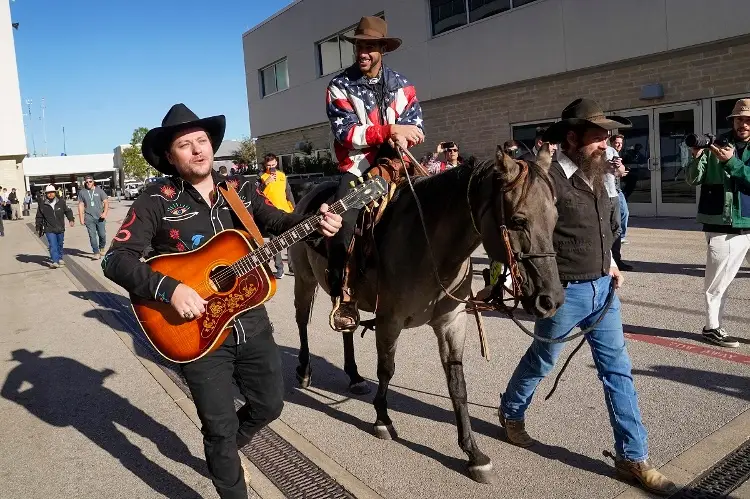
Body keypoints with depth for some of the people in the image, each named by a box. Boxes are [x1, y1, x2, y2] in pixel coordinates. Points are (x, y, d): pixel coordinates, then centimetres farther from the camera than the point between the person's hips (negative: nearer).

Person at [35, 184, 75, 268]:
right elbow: (39, 217, 7)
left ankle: (60, 259, 35)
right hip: (49, 230, -2)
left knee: (60, 244, 17)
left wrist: (71, 219, -8)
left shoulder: (61, 202, -2)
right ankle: (55, 261, -17)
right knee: (53, 245, -13)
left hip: (60, 229, 2)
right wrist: (38, 228, 8)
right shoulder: (42, 205, -3)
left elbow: (68, 211, 7)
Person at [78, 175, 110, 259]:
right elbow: (81, 205, 7)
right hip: (89, 218, 0)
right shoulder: (82, 192, 6)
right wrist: (81, 218, 2)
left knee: (102, 234, 1)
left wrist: (105, 213, -11)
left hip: (100, 217, 0)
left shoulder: (99, 190, 5)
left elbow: (106, 202, 3)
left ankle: (102, 248, 26)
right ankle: (96, 253, 4)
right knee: (92, 236, -2)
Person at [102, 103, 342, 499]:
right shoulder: (156, 201, -10)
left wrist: (316, 222, -11)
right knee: (220, 428, 6)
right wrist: (170, 289, -29)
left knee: (269, 406, 19)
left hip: (252, 325, 5)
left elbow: (278, 222, 10)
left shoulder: (241, 189, 4)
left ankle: (221, 452, 49)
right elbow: (115, 259, -15)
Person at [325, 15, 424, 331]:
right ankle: (342, 297, -18)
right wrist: (390, 130, -22)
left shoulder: (400, 85, 10)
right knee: (342, 219, -27)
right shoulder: (340, 86, -2)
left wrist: (403, 138, -19)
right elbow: (345, 133, -13)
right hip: (357, 166, -4)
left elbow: (416, 126, 5)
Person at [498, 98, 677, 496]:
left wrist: (611, 265, 15)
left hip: (602, 289, 7)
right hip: (563, 293, -7)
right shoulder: (548, 177, -18)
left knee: (618, 371, 9)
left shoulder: (594, 174, 8)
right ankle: (511, 413, 40)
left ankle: (632, 456, 20)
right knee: (541, 361, 13)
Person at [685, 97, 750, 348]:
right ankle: (712, 327, 17)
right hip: (723, 226, -3)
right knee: (718, 282, 3)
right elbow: (693, 179, -5)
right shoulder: (716, 145, 1)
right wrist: (696, 157, -23)